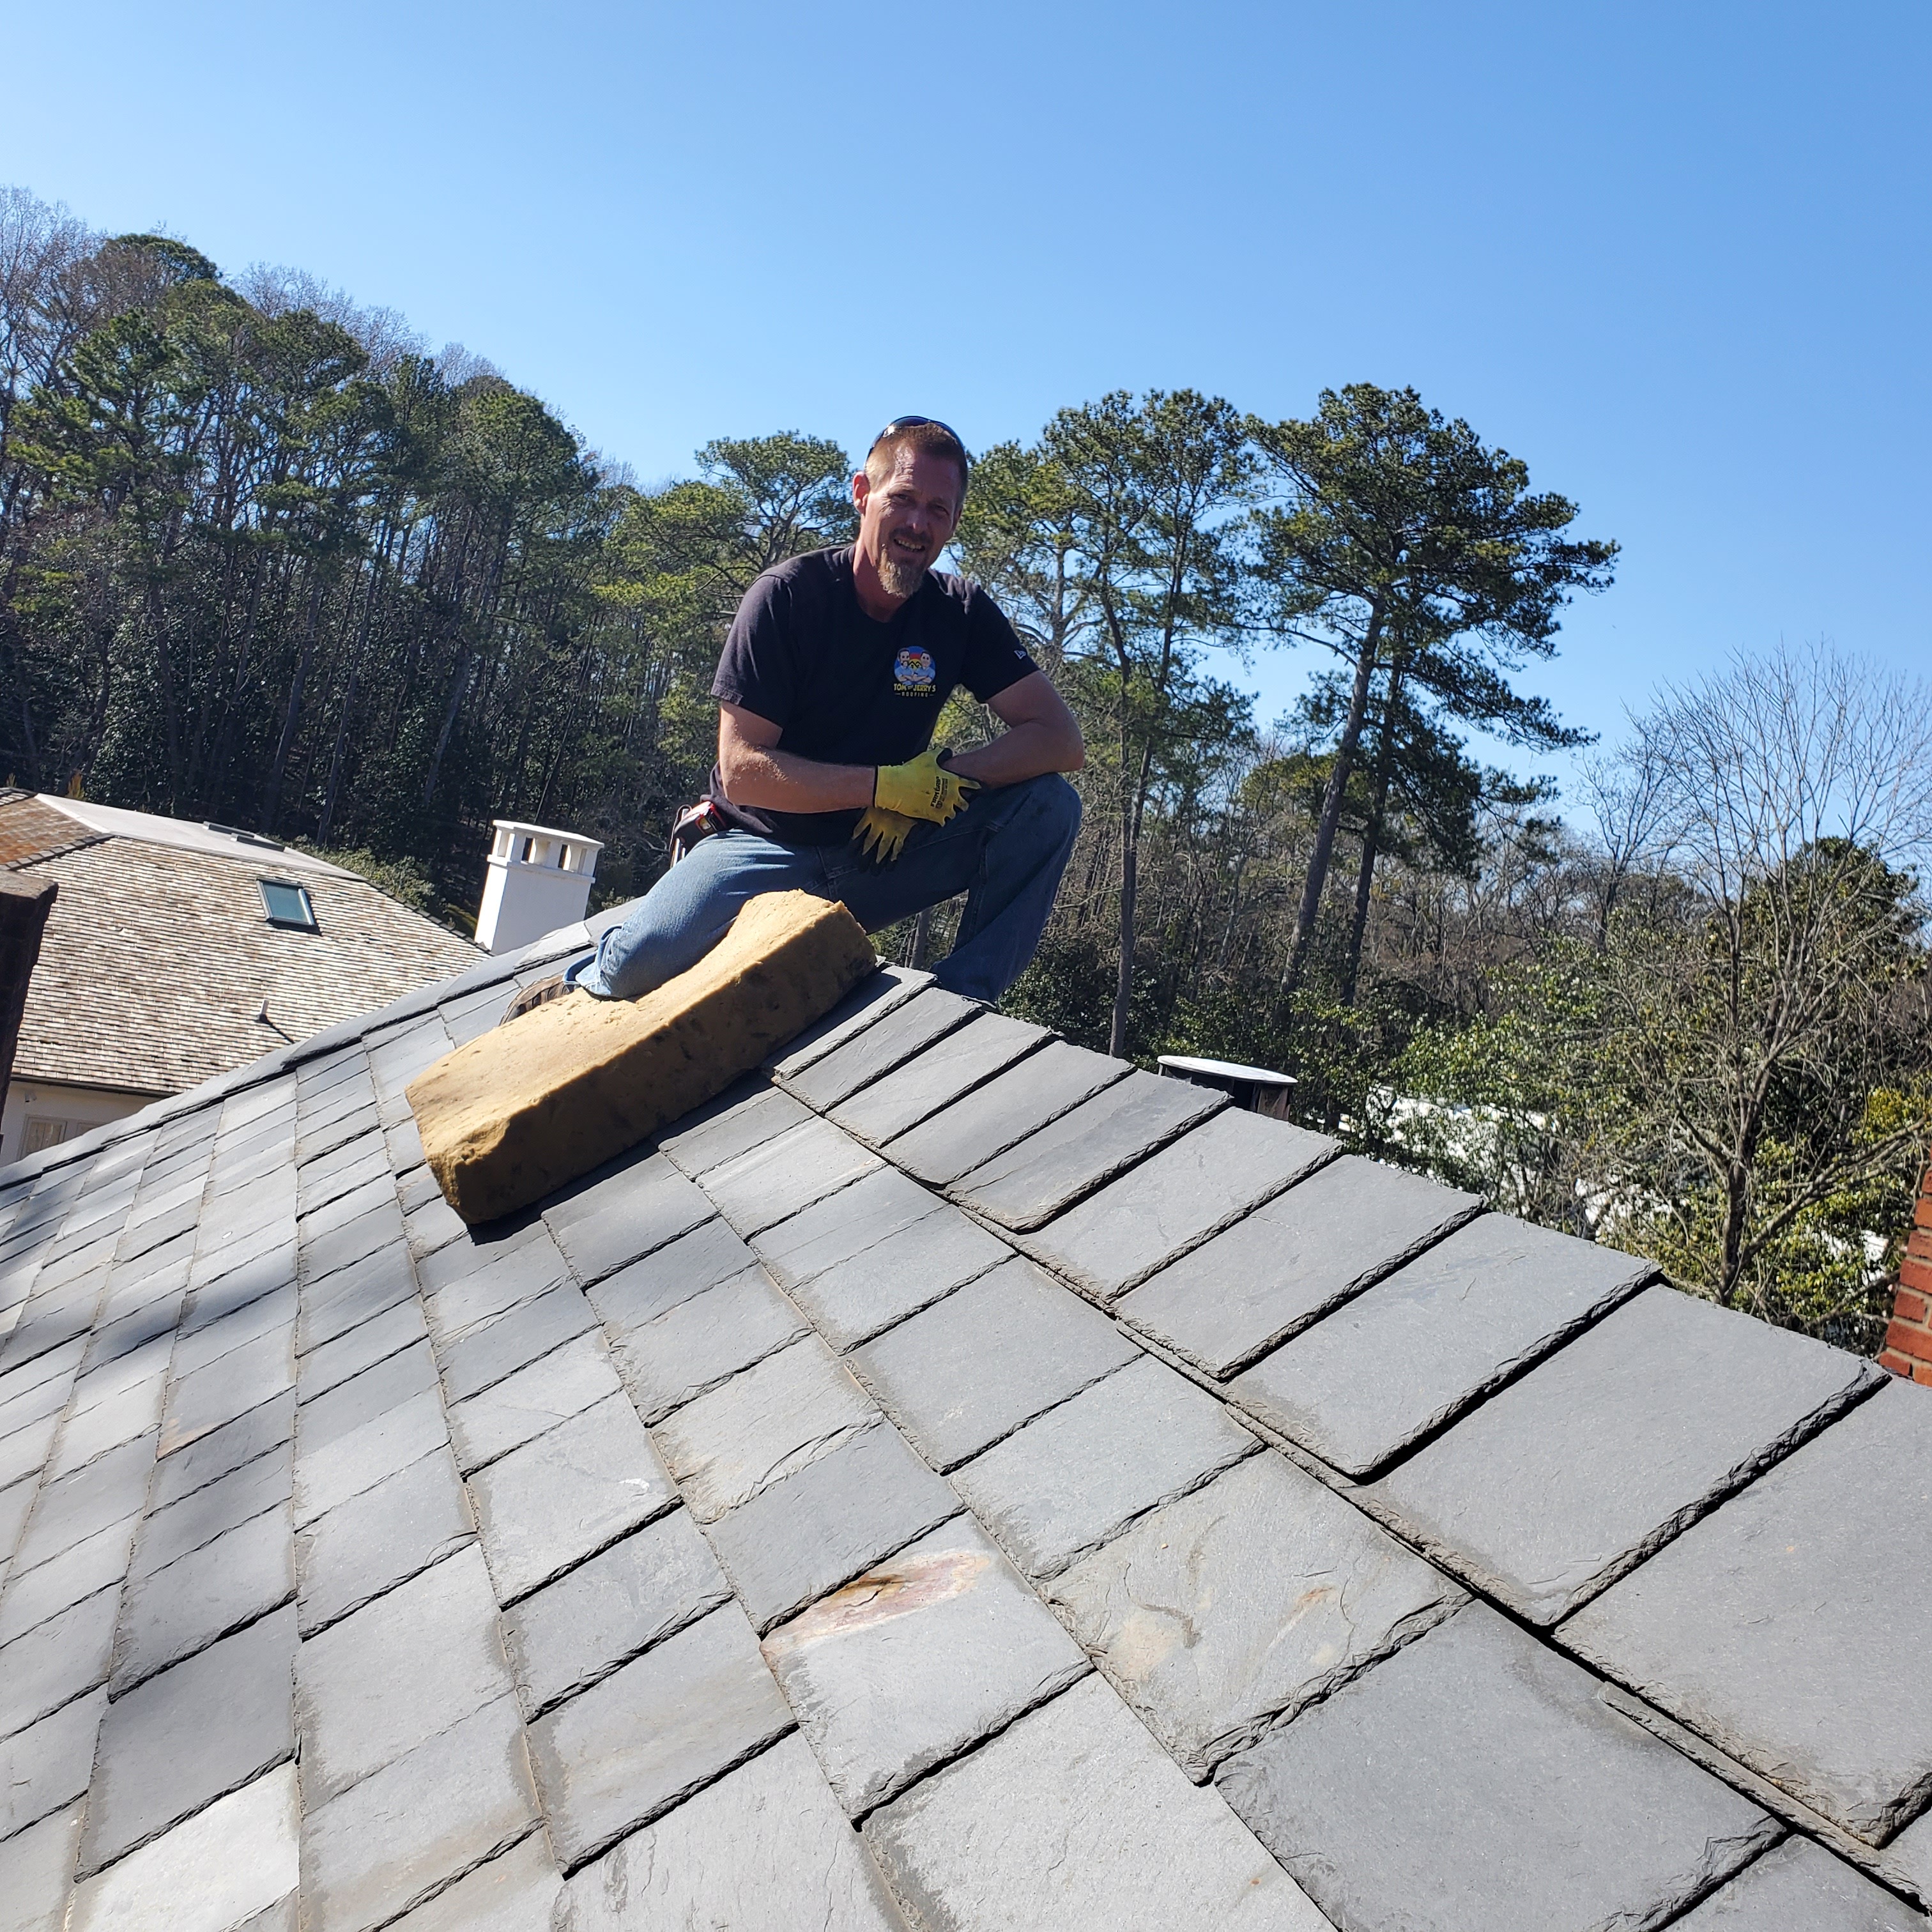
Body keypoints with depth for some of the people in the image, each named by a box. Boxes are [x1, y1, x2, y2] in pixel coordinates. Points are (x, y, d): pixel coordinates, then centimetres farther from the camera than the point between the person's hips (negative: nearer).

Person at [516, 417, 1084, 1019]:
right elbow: (742, 770, -18)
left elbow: (1061, 738, -7)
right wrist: (889, 785, -22)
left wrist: (941, 777, -19)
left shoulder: (961, 612, -1)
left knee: (1049, 805, -18)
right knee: (645, 960, -31)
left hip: (883, 856, 3)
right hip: (770, 845, -3)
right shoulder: (788, 595, -12)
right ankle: (588, 982, 7)